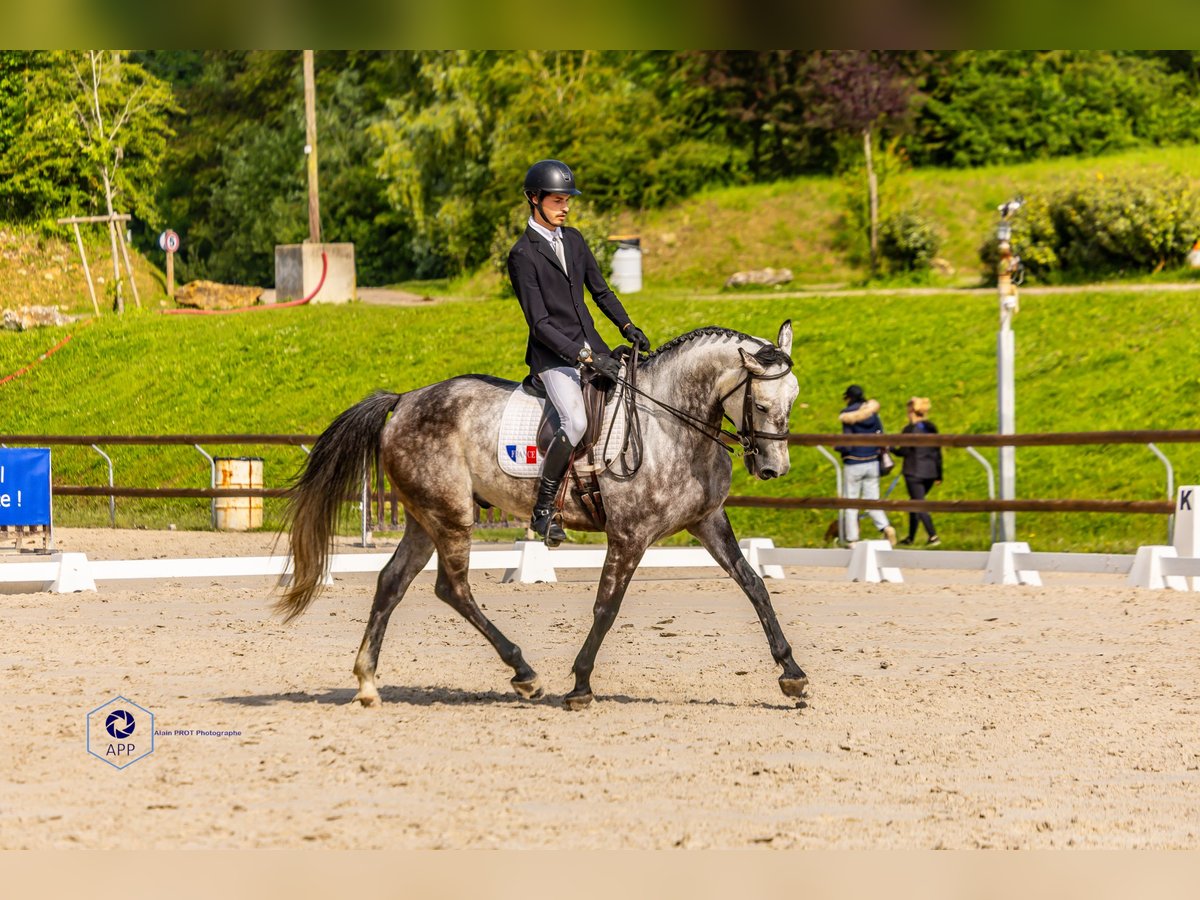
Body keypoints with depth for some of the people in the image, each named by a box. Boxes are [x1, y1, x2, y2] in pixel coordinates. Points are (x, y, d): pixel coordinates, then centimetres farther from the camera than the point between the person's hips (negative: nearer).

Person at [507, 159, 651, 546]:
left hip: (591, 347, 7)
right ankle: (543, 510, -15)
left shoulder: (573, 239, 10)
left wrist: (627, 326, 5)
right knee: (575, 422, -27)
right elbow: (540, 324, -16)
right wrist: (586, 357, -23)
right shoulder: (522, 255, -12)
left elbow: (600, 290, 22)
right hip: (553, 355, -7)